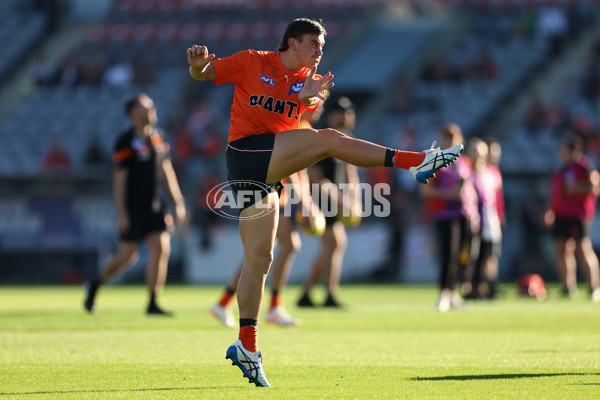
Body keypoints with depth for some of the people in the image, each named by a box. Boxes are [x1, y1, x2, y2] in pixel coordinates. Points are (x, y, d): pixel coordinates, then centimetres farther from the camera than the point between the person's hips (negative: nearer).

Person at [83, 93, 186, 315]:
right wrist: (121, 213, -15)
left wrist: (178, 202, 13)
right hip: (132, 209, -6)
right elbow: (119, 179, -12)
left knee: (162, 248, -8)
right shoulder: (125, 141, -11)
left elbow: (166, 172, 17)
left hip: (154, 206, 6)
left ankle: (152, 304, -2)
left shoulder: (157, 138, 9)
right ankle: (95, 286, 23)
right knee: (128, 255, -2)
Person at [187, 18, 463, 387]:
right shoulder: (253, 62, 3)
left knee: (259, 258, 3)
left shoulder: (310, 79, 17)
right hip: (246, 150, -7)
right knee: (328, 139, -20)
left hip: (269, 173, 7)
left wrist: (309, 96, -23)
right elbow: (203, 75, 5)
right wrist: (198, 64, -17)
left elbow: (312, 105, 0)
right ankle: (415, 161, -25)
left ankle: (247, 347, 4)